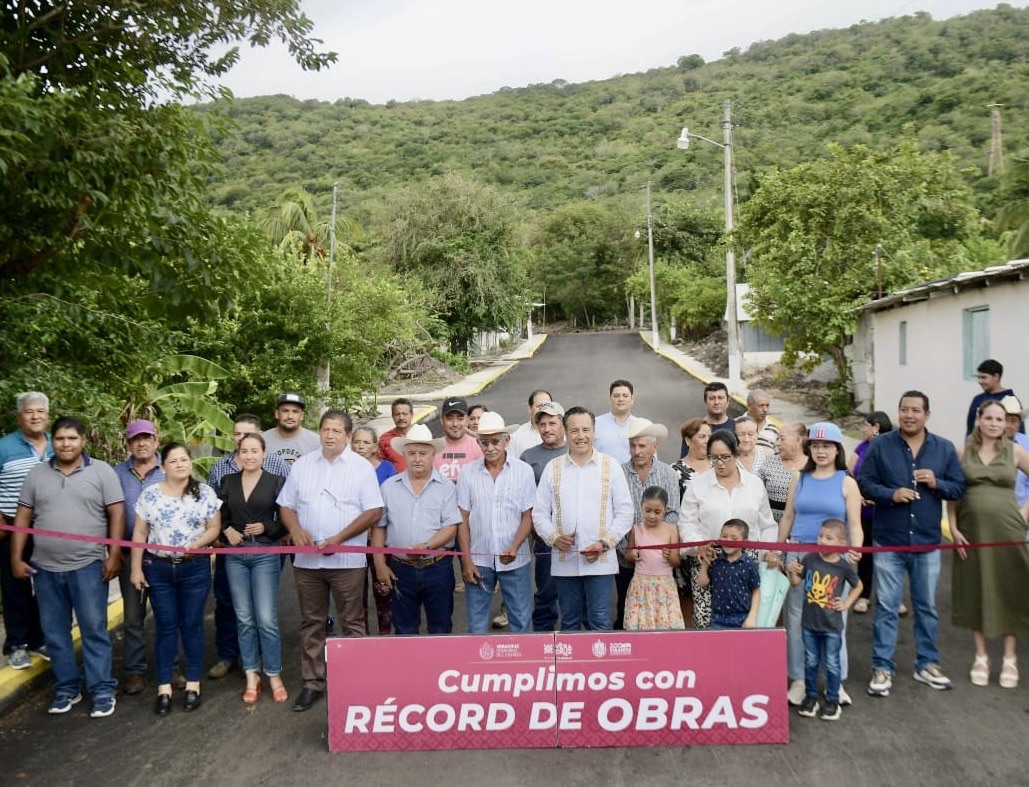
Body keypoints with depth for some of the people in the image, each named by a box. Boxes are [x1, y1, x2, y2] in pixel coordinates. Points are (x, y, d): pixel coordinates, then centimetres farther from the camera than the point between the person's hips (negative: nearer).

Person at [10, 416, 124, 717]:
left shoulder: (102, 471, -3)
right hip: (45, 568, 4)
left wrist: (114, 555, -11)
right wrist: (16, 557, 4)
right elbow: (23, 518, 10)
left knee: (94, 630, 1)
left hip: (88, 566, -4)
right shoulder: (37, 474, 7)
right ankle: (66, 687, 26)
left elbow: (117, 514, -6)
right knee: (55, 632, 12)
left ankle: (102, 690, 9)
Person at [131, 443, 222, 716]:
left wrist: (198, 542, -18)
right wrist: (136, 568, -1)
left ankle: (193, 684, 17)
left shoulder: (205, 493, -2)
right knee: (165, 627, 5)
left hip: (195, 568, 0)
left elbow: (214, 528, 1)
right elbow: (139, 534, 3)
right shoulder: (150, 494, -1)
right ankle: (164, 688, 14)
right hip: (158, 569, 1)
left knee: (192, 625, 6)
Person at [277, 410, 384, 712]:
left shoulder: (361, 467, -4)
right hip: (306, 559, 4)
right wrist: (296, 529, -10)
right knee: (311, 623, 12)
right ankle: (313, 683, 23)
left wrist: (339, 538, -16)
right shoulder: (302, 464, 8)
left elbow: (374, 511, -8)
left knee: (352, 624, 4)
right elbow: (286, 505, 11)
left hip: (347, 559, -4)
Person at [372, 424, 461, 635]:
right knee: (404, 629, 13)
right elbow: (379, 527, 7)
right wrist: (380, 565, 1)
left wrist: (427, 546, -24)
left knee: (440, 628, 10)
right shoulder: (389, 487, 5)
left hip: (438, 568, -2)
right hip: (400, 569, 2)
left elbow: (451, 527, -9)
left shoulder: (446, 487, -2)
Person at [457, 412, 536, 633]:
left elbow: (528, 516, -2)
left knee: (521, 620, 8)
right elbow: (463, 520, 1)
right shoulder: (468, 473, -1)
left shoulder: (524, 471, -4)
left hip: (515, 561, -1)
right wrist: (466, 561, -2)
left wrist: (514, 548, -17)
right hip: (478, 560, 1)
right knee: (477, 623, 10)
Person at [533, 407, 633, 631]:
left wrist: (605, 543, -9)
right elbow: (539, 512, 8)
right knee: (569, 622, 12)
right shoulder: (553, 468, 7)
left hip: (600, 562, -2)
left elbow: (625, 511, 1)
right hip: (564, 561, 2)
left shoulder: (610, 466, 3)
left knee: (599, 623, -1)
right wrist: (553, 537, -10)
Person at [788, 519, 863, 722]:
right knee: (811, 662, 14)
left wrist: (846, 603, -1)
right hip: (810, 623, 2)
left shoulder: (844, 567, -10)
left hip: (832, 626, -2)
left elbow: (858, 586, 9)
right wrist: (792, 571, -18)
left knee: (832, 665, 9)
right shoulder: (809, 559, -8)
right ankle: (810, 697, 28)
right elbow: (796, 583, 1)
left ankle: (833, 700, 25)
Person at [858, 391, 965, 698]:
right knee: (886, 607, 4)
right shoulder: (880, 445, -3)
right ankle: (882, 668, 12)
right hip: (888, 542, -2)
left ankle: (927, 664, 30)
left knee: (926, 606, 14)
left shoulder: (945, 448, 3)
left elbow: (959, 487, 5)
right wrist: (891, 494, -19)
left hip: (927, 543, 2)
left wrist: (936, 483, -14)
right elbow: (863, 482, -4)